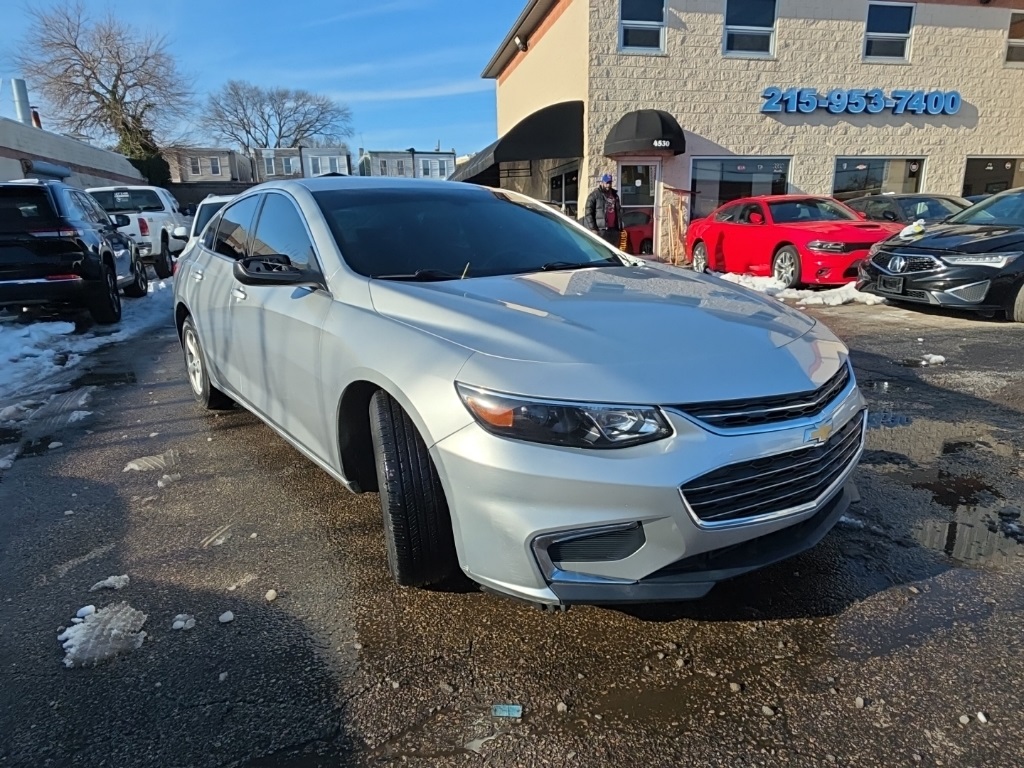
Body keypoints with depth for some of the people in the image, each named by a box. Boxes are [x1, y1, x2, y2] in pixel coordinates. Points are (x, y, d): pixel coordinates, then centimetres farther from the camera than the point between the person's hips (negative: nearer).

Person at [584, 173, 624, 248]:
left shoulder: (615, 195, 20)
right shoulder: (594, 195, 0)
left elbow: (619, 212, 23)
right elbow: (588, 213, -7)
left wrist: (620, 228, 15)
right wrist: (592, 228, -15)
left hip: (614, 230, 7)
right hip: (600, 230, -7)